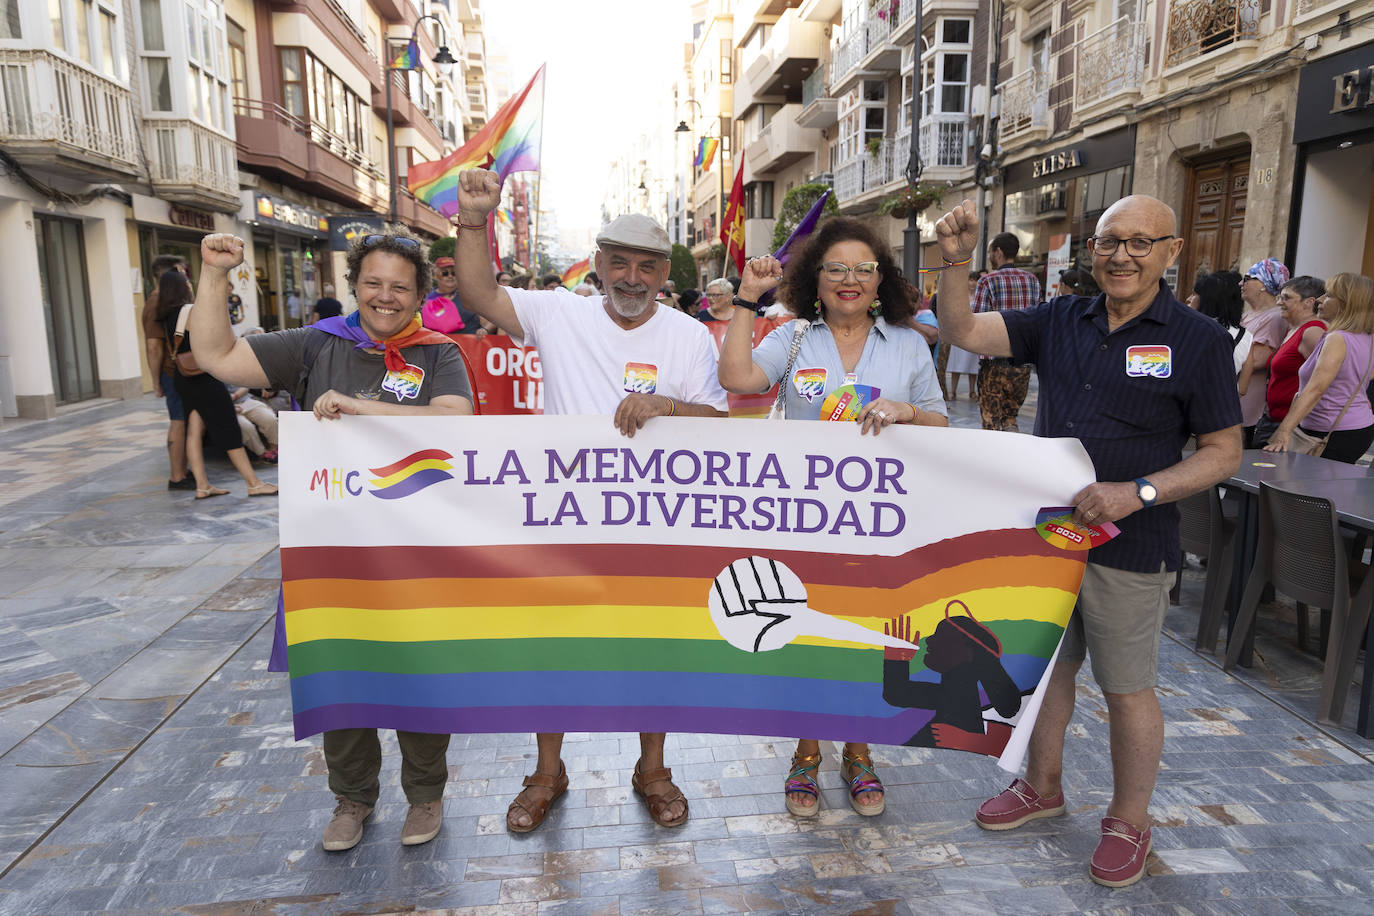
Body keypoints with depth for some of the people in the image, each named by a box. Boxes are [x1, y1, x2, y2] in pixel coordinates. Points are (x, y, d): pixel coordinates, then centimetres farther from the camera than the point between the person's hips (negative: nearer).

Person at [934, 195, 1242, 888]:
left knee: (1127, 688, 9)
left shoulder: (1197, 338, -8)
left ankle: (1128, 823, 31)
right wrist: (955, 260, -19)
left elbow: (1224, 451, -7)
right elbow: (964, 331, -3)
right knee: (1045, 664, 18)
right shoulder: (1060, 321, 3)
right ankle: (1043, 786, 39)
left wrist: (1137, 492, -20)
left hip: (1129, 545, -4)